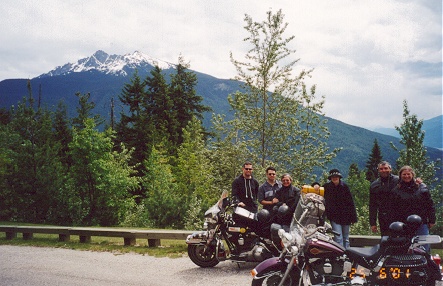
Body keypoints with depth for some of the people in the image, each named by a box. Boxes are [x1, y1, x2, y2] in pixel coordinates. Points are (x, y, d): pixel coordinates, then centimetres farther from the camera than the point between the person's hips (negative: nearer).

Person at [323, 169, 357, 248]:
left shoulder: (344, 186, 0)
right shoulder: (327, 187, 0)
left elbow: (350, 201, 1)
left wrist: (353, 217, 0)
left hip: (345, 215, 1)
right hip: (334, 216, -1)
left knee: (346, 238, 11)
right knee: (338, 238, -11)